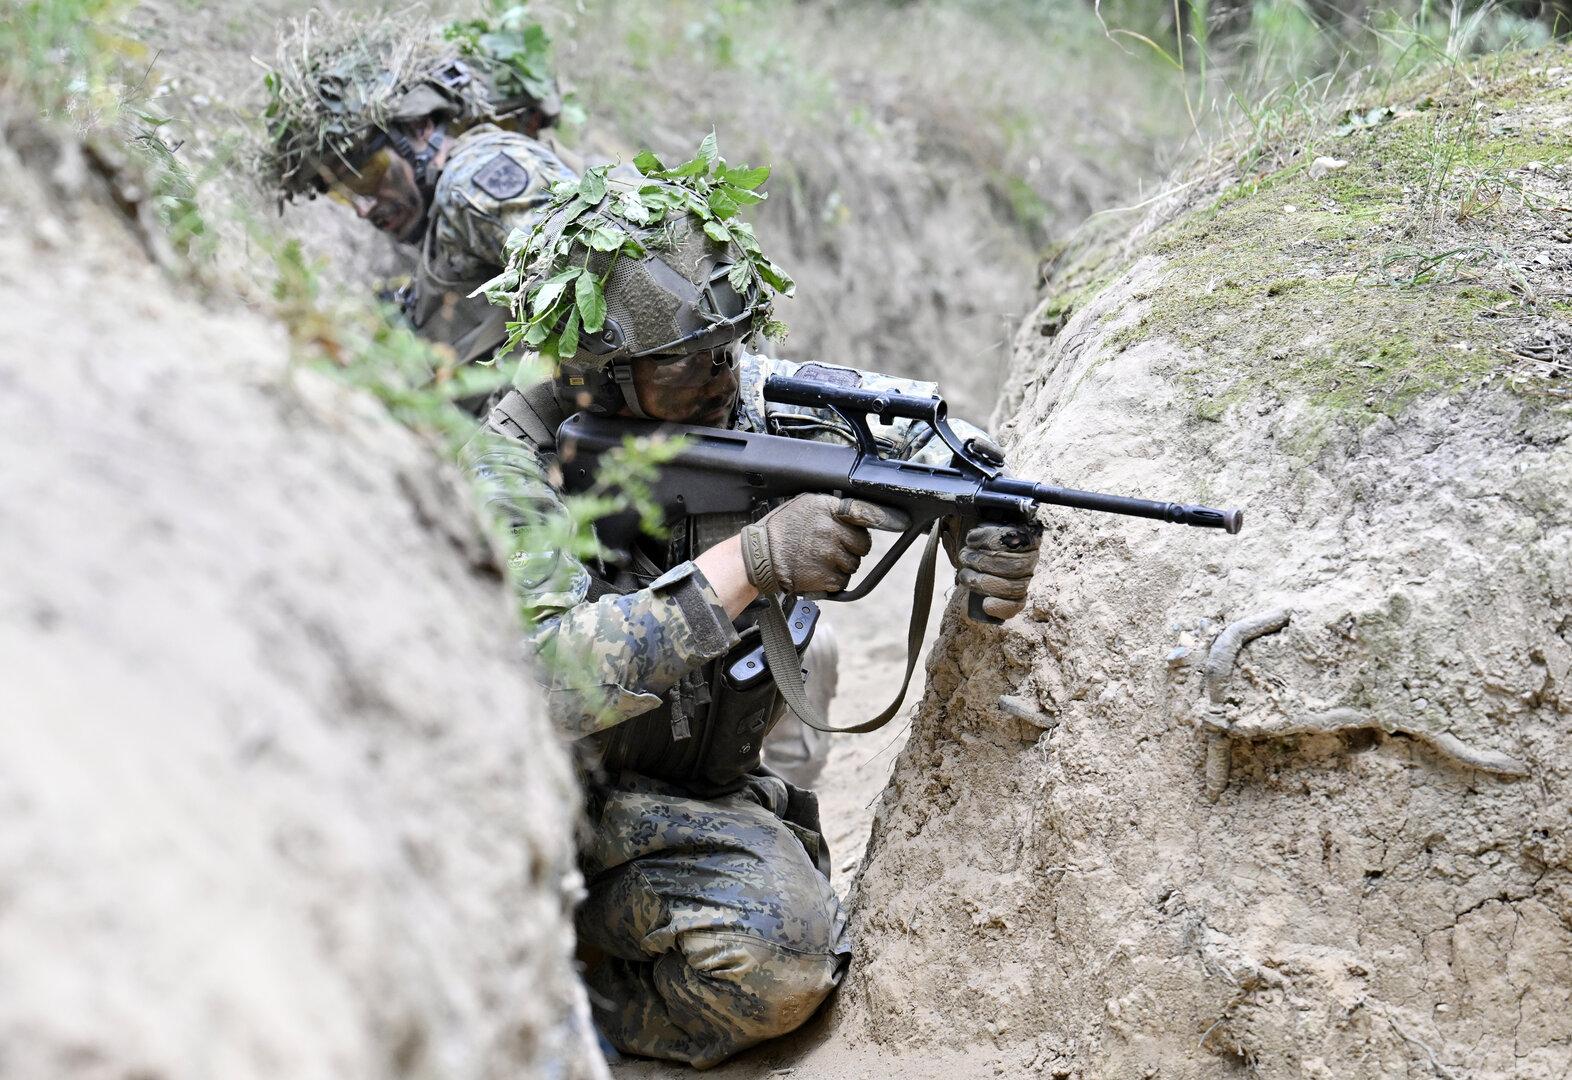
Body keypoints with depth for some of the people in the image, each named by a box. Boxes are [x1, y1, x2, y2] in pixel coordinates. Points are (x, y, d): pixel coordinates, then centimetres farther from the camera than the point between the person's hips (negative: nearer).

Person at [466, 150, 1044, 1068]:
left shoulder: (760, 397, -10)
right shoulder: (520, 460, -21)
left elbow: (928, 429, 5)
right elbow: (542, 683, -36)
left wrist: (993, 535, -19)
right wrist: (748, 564, -42)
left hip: (704, 795, 3)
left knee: (791, 961, -24)